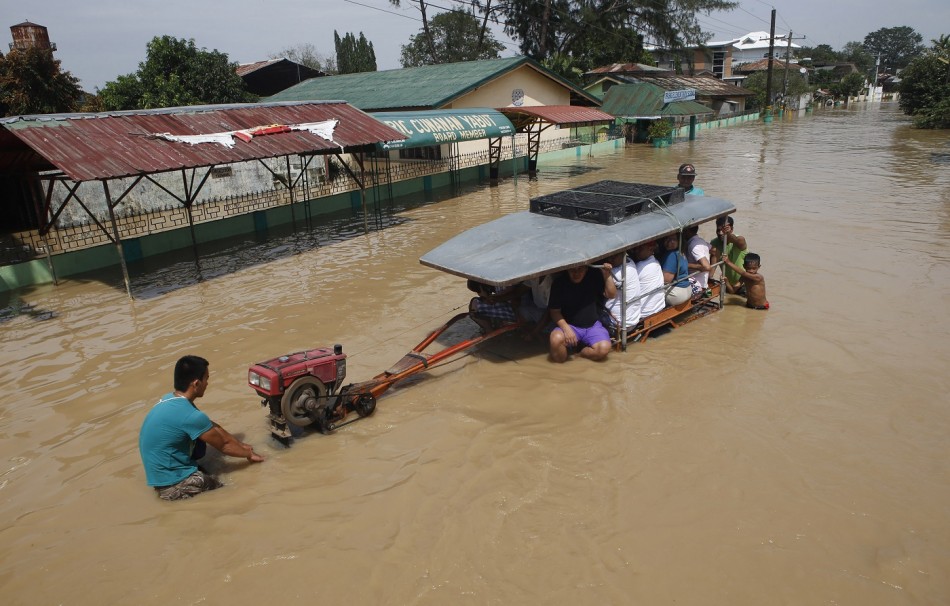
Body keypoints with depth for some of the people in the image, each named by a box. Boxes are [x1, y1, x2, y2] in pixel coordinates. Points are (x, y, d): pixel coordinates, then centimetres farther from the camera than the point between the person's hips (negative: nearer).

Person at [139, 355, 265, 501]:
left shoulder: (169, 399, 1)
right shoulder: (190, 416, -26)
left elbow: (212, 426, 12)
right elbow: (224, 445, -10)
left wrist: (240, 444, 18)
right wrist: (249, 454, 7)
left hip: (159, 473, 9)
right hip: (172, 485, -9)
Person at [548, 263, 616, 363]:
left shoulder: (595, 276, -3)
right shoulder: (559, 282, -8)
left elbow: (611, 295, -2)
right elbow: (555, 311, -6)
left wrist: (607, 276, -18)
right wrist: (566, 328, -22)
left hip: (593, 325, 2)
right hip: (569, 325, -2)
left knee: (604, 348, -26)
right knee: (556, 339, -35)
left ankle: (578, 351, 0)